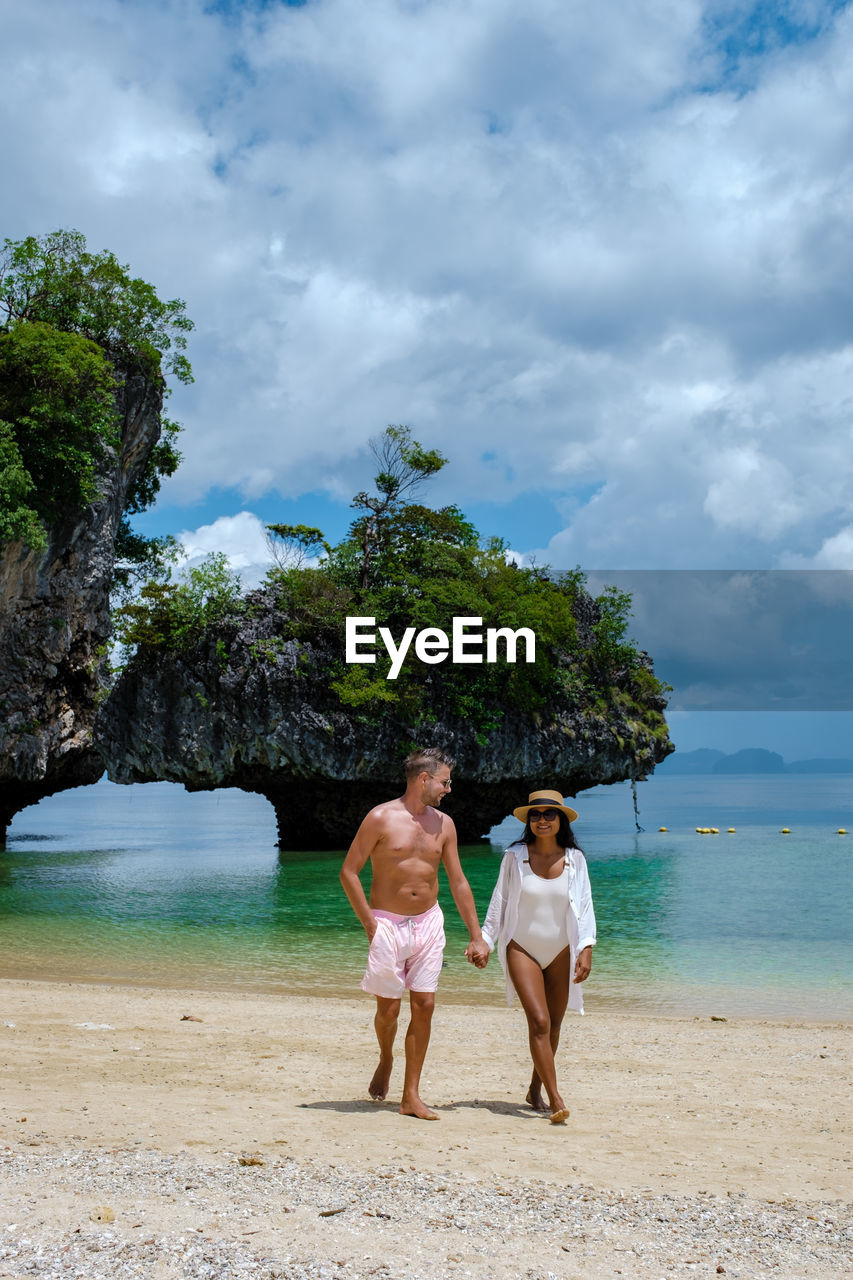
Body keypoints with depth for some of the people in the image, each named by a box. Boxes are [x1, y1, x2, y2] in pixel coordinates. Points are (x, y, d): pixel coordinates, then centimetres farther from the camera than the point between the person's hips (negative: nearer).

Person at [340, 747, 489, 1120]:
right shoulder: (381, 818, -9)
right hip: (388, 924, -4)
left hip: (428, 922, 4)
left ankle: (411, 1097, 8)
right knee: (388, 1008, 0)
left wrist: (476, 936, 8)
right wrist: (370, 924, -12)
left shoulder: (443, 824, 6)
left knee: (424, 1006, -1)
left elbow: (458, 882, 11)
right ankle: (385, 1061, 33)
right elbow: (348, 871, -7)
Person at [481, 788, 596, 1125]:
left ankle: (535, 1090, 29)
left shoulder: (574, 859, -2)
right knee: (539, 1022, -15)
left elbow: (584, 907, 0)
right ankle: (556, 1101, -16)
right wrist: (485, 942, 3)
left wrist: (586, 950, -10)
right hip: (522, 949, -2)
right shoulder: (515, 857, -4)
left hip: (561, 952, 2)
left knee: (553, 1024, 10)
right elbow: (499, 902, 4)